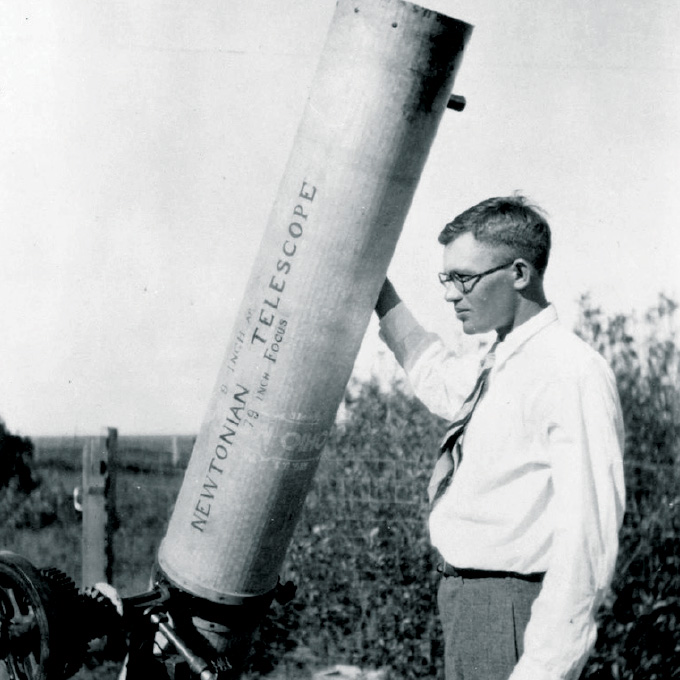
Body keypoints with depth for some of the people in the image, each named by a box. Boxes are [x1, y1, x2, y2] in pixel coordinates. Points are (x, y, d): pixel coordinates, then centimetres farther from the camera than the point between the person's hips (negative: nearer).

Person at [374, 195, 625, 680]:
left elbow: (587, 544, -24)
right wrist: (374, 282, 28)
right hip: (468, 601, 9)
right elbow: (433, 376, 34)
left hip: (510, 610, -9)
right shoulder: (493, 371, 11)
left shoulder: (573, 375, -18)